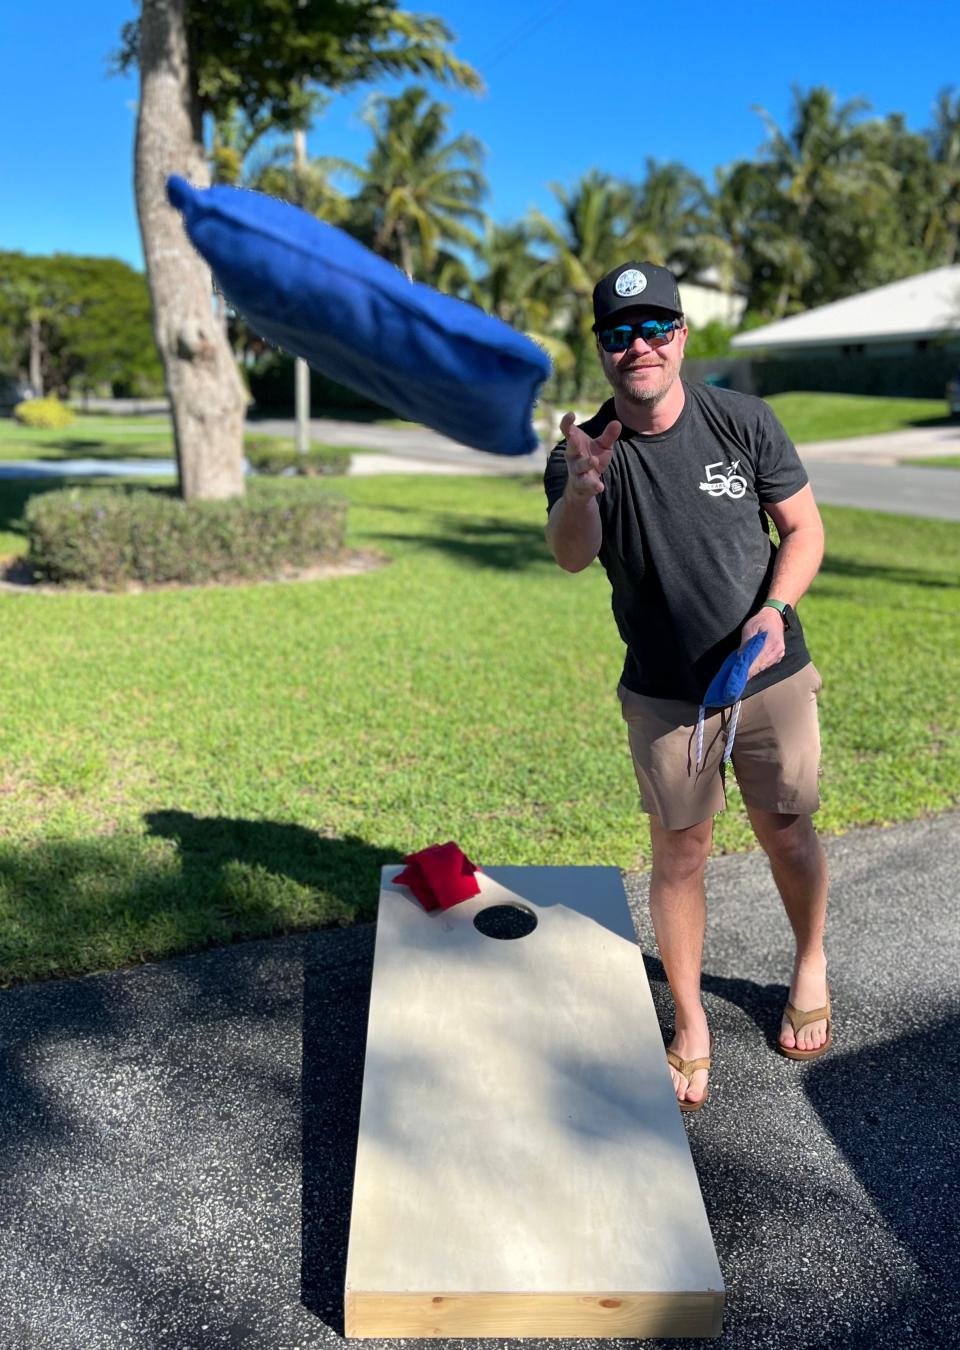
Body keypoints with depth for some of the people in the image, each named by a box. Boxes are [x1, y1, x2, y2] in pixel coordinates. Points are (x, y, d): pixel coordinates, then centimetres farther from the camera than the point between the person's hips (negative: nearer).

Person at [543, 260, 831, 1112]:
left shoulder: (743, 421, -8)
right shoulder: (585, 451, -11)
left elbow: (804, 530, -1)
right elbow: (572, 558, -29)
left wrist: (774, 610, -19)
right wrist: (580, 491, -51)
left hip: (771, 675, 1)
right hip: (666, 695, 0)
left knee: (786, 833, 14)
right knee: (679, 854, 5)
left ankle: (811, 969, 42)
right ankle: (690, 1029, 24)